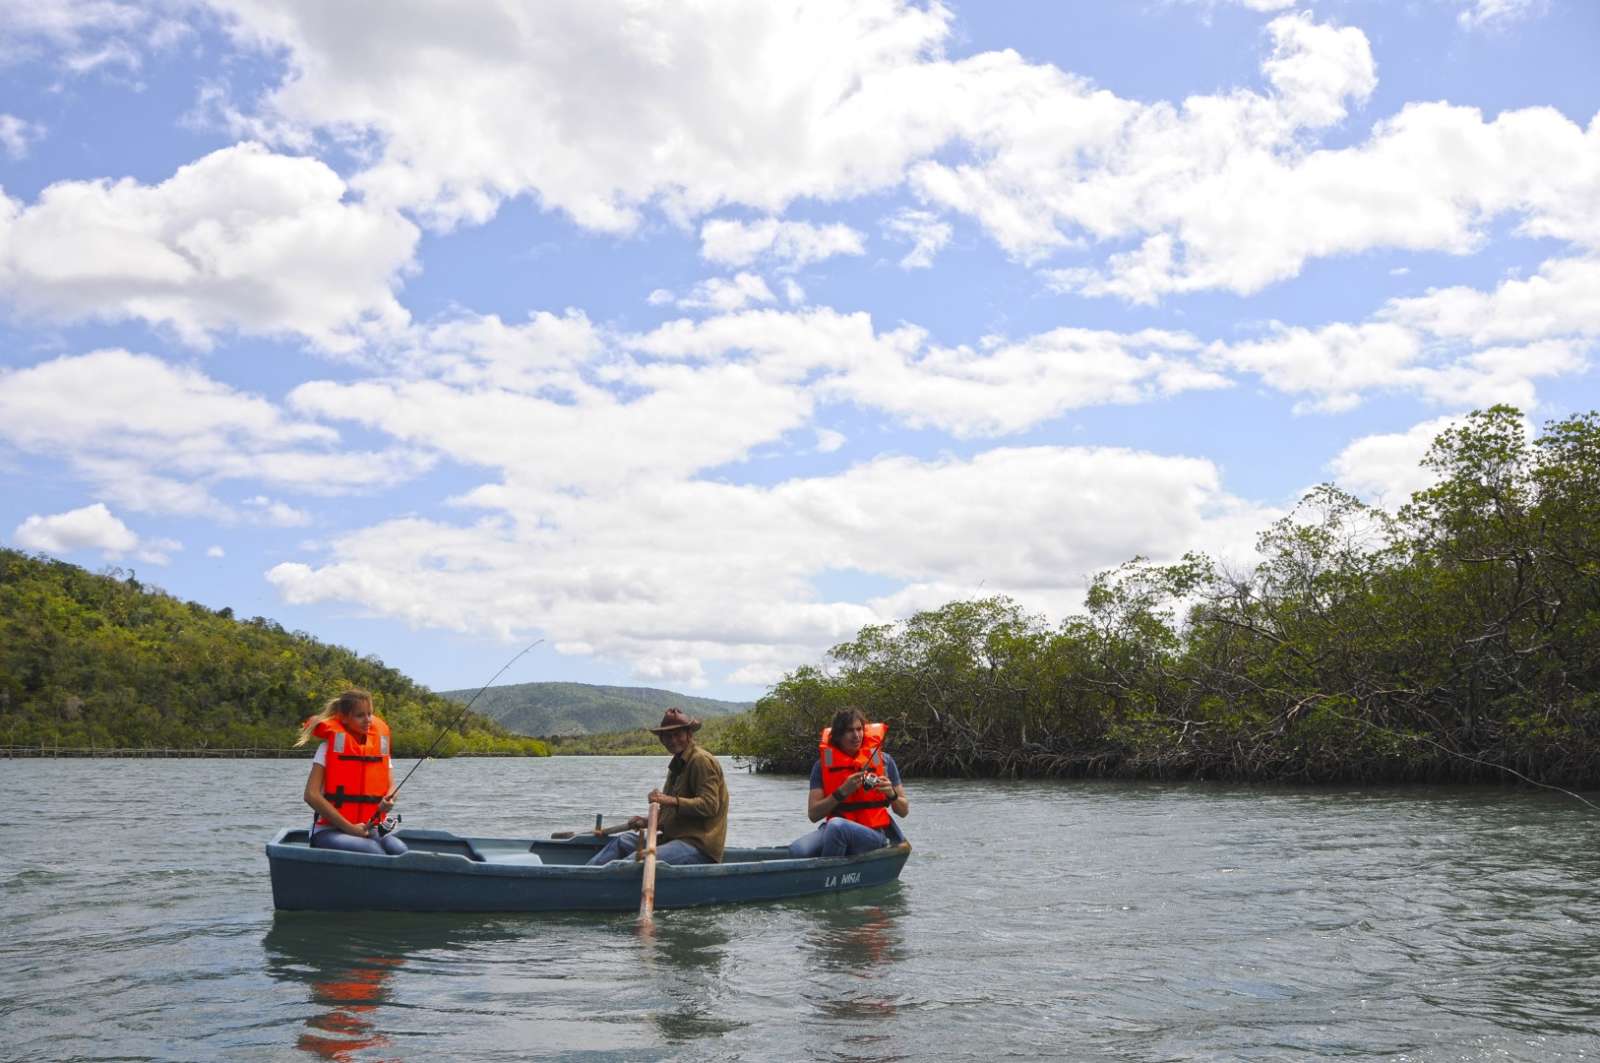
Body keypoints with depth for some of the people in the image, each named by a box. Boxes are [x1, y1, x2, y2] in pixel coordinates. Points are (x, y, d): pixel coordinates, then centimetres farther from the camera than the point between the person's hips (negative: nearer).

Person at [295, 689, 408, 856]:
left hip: (368, 830, 4)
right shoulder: (329, 747, -3)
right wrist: (350, 828, -16)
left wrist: (386, 803, -9)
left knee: (399, 849, -27)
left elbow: (388, 788, 18)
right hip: (328, 831, -4)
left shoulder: (379, 745, 10)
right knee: (373, 850, -33)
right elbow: (312, 795, -11)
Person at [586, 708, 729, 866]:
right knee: (622, 841, 6)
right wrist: (648, 822, 9)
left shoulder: (702, 761, -8)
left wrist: (671, 800, -26)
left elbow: (709, 805, -20)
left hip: (700, 846, -10)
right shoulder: (677, 764, 22)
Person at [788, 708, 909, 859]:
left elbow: (904, 811, 8)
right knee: (797, 850, -31)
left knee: (837, 825, -36)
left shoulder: (882, 760, 4)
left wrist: (891, 794, -14)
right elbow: (813, 814, -4)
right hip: (834, 830, 2)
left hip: (874, 835, -1)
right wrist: (842, 792, -15)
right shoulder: (823, 765, 5)